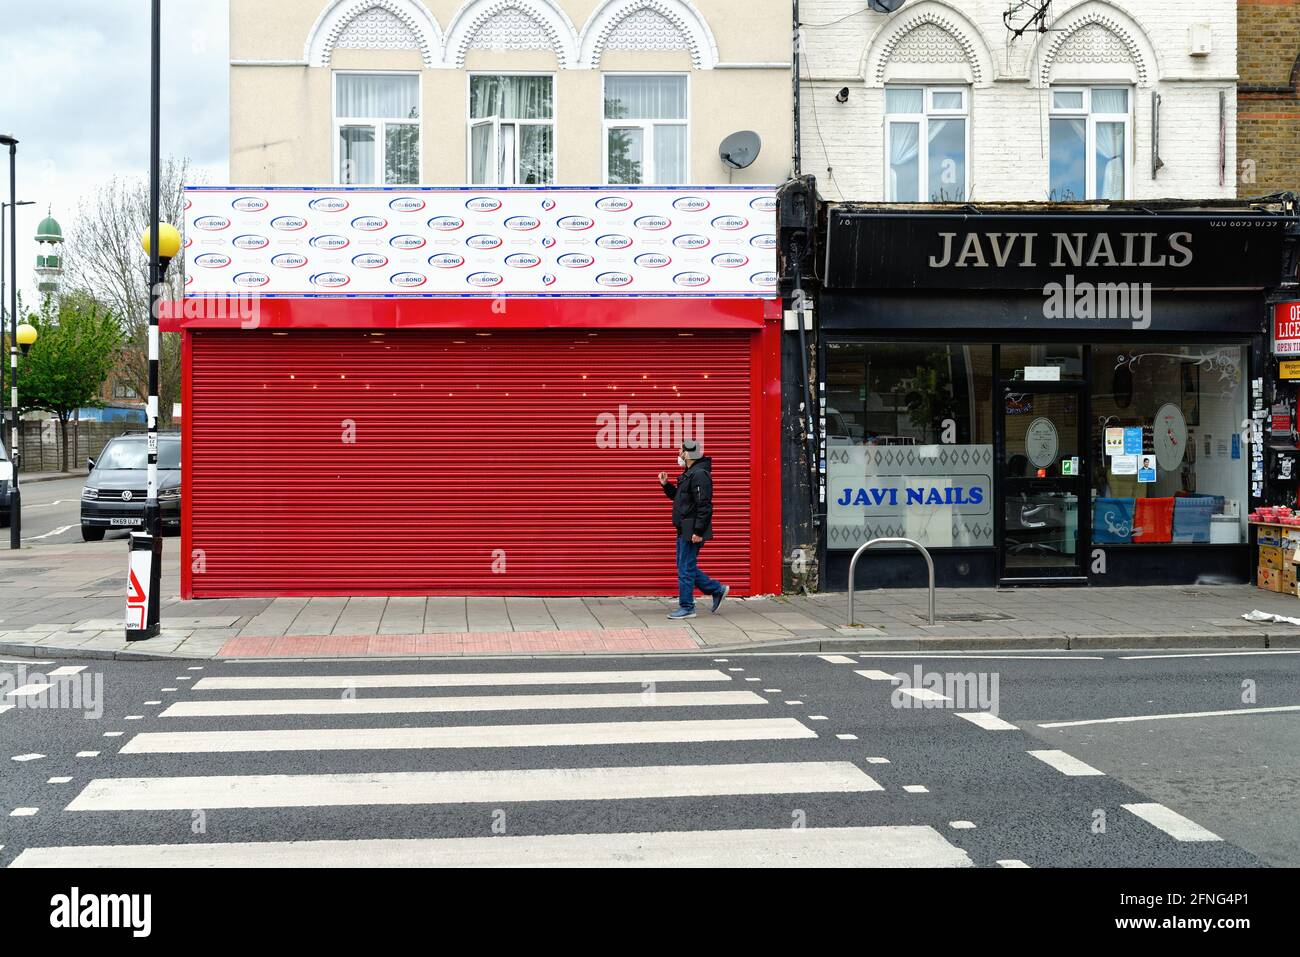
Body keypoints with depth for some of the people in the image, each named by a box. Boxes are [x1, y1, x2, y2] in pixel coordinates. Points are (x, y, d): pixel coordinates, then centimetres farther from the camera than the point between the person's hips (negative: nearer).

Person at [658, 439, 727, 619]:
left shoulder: (700, 475, -17)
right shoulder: (689, 474, 16)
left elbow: (704, 506, -22)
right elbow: (677, 496, 28)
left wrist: (698, 531, -24)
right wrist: (666, 484, 13)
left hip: (692, 531, -10)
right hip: (684, 530, 10)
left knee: (686, 569, -4)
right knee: (685, 567, 15)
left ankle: (686, 607, 5)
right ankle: (717, 590, 23)